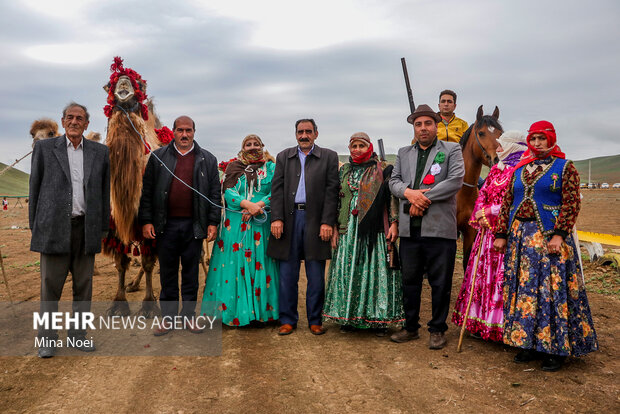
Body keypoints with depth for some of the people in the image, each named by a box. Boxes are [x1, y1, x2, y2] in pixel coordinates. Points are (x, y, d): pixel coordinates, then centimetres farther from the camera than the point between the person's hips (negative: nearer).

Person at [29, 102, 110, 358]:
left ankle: (78, 335, 21)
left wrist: (103, 228, 7)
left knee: (83, 285, 8)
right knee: (50, 285, 3)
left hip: (86, 228, 2)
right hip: (54, 227, -1)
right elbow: (35, 188, 6)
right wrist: (35, 226, 3)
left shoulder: (100, 152, 9)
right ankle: (47, 339, 16)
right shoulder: (44, 148, 6)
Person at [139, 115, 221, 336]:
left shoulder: (207, 159, 7)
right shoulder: (158, 157, 7)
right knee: (168, 272, 8)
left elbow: (215, 193, 5)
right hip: (166, 224, 0)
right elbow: (147, 191, 5)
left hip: (194, 225, 0)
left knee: (191, 272, 8)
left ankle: (189, 317, 20)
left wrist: (213, 223, -2)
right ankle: (167, 318, 19)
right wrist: (146, 221, -2)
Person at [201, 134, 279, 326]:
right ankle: (232, 310, 9)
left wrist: (259, 205, -16)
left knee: (260, 264, 1)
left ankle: (260, 311, 10)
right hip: (235, 224, 0)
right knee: (234, 263, 0)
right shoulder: (234, 167, 10)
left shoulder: (271, 167, 10)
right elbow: (228, 192, -2)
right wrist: (246, 204, -16)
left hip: (261, 224, 0)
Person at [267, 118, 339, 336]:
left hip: (316, 220, -2)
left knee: (316, 275, 5)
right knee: (287, 273, 6)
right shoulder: (284, 157, 13)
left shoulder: (329, 157, 6)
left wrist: (327, 222, -10)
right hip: (289, 218, 2)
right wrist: (276, 218, -6)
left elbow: (331, 191, -1)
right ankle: (288, 319, 17)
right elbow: (277, 189, 6)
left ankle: (315, 320, 18)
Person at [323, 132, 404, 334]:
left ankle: (379, 318, 8)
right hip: (348, 230, 4)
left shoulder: (382, 170, 3)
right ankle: (347, 317, 15)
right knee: (347, 270, 4)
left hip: (374, 230, -3)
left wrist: (393, 223, -11)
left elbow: (392, 197, -1)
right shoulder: (344, 170, 14)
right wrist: (334, 228, 8)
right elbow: (337, 200, 14)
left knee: (376, 270, -3)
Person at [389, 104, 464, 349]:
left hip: (440, 228, -4)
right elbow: (394, 181, 10)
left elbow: (456, 181, -10)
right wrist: (409, 192, -12)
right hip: (409, 229, 4)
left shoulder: (451, 150, 4)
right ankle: (411, 327, 26)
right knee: (409, 281, 12)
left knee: (440, 283, 5)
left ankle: (437, 329, 20)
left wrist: (424, 197, -15)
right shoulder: (403, 153, 17)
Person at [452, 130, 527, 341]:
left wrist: (490, 211, -14)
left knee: (503, 277, -6)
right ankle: (482, 323, 20)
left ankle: (503, 327, 4)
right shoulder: (496, 170, 18)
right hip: (487, 231, 8)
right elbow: (482, 195, 14)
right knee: (483, 274, 10)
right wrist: (481, 217, -3)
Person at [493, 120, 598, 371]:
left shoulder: (565, 168, 1)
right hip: (520, 236, 5)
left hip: (549, 237, -4)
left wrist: (559, 235, -19)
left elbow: (571, 203, -8)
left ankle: (554, 349, 9)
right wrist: (501, 234, 5)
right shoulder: (519, 169, 14)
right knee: (522, 288, 6)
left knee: (551, 289, -2)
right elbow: (507, 203, 12)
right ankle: (528, 344, 17)